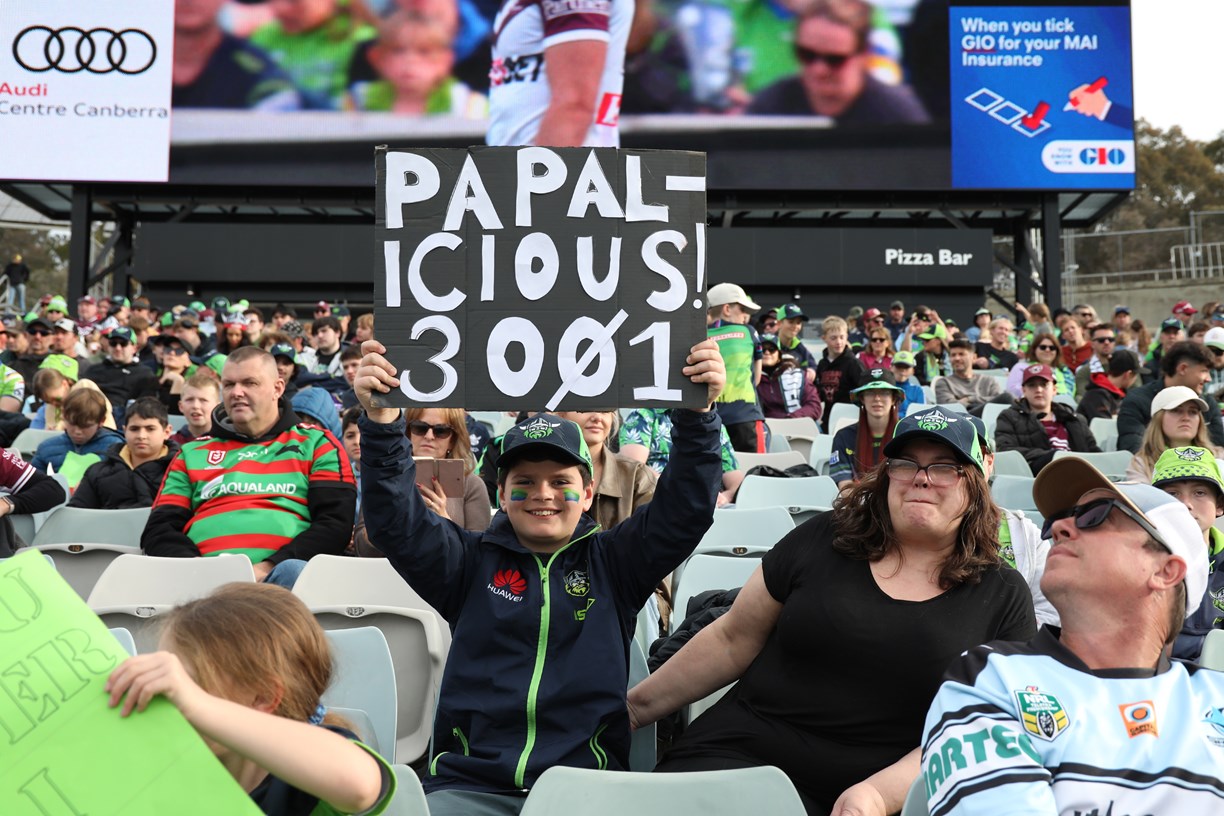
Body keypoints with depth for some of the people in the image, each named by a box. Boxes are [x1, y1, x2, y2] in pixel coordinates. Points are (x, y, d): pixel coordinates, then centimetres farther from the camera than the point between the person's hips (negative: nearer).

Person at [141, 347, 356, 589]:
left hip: (278, 572, -1)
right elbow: (159, 528, 17)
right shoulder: (192, 453, 26)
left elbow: (336, 523, 4)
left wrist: (270, 567, -10)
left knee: (293, 572, -36)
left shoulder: (316, 444, 17)